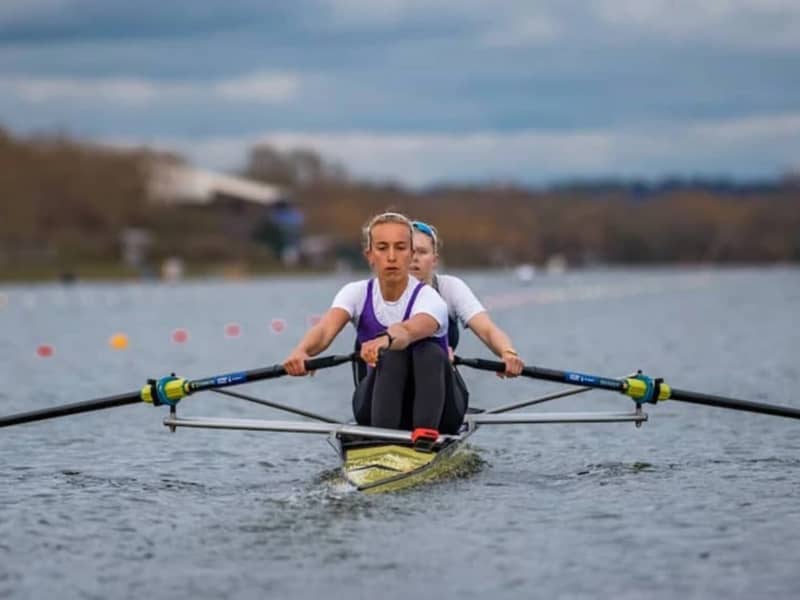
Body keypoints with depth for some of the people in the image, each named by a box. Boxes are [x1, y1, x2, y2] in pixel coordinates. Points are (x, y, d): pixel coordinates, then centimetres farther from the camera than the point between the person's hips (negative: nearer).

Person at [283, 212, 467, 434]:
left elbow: (409, 331, -39)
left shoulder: (429, 299, -13)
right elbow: (325, 329, -24)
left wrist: (385, 340, -63)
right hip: (380, 408, 2)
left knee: (430, 352, -31)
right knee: (393, 355, -29)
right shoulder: (357, 293, -3)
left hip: (435, 413, -2)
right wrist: (302, 351, -48)